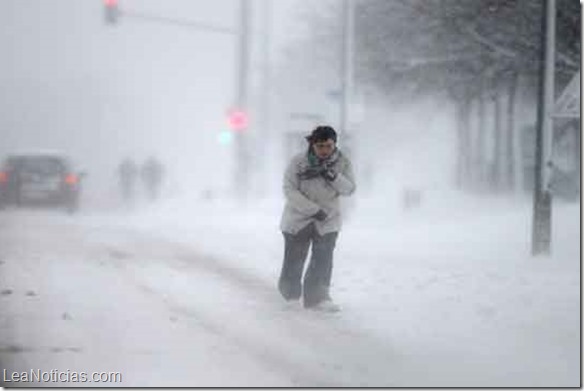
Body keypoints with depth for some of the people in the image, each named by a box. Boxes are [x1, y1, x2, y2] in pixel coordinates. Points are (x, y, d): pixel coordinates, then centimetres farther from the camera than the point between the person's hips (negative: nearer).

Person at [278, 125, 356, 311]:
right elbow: (290, 190, -18)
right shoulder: (298, 162, -17)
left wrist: (334, 177, -30)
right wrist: (313, 210, -23)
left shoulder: (342, 163, -7)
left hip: (328, 220, 2)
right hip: (298, 219, -2)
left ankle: (317, 297, -3)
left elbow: (349, 189, -10)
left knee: (323, 258, -9)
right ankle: (289, 293, 33)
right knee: (294, 259, 8)